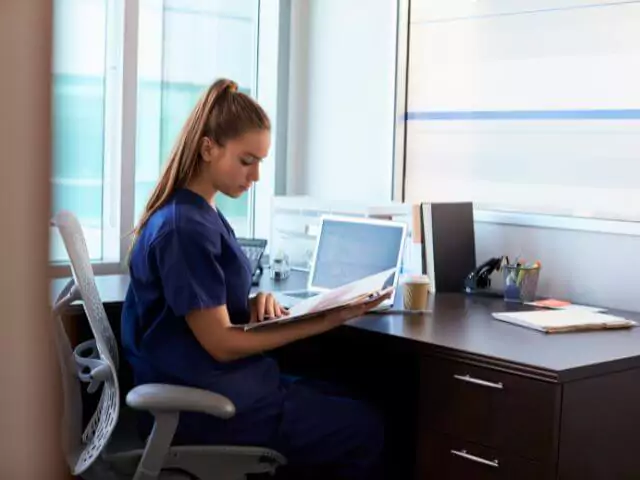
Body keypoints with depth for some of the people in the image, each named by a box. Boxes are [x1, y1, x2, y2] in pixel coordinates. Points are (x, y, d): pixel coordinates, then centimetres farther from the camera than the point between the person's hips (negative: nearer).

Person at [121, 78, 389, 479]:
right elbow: (221, 343, -21)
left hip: (209, 387, 9)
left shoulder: (201, 214, 9)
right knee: (364, 430, -5)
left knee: (351, 406, 11)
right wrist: (324, 322, -22)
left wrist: (255, 303, -5)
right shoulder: (185, 227, -22)